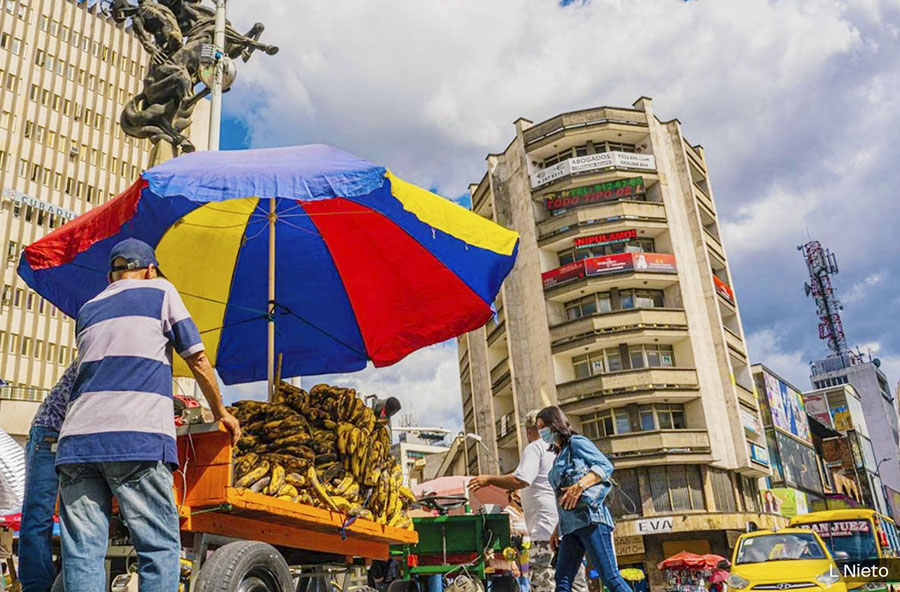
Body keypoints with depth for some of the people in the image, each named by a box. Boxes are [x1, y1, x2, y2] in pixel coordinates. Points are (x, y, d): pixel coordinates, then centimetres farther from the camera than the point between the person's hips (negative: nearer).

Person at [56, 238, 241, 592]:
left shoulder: (88, 310, 26)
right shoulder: (160, 291, 12)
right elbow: (197, 359, 8)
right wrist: (220, 412, 20)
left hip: (77, 438, 5)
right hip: (137, 436, -5)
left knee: (82, 552, 2)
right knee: (159, 546, -3)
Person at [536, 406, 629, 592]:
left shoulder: (576, 442, 2)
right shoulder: (559, 456, 25)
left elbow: (606, 466, -10)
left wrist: (580, 485, -22)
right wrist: (557, 529, 21)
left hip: (589, 518, -9)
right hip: (570, 525, 9)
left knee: (610, 577, -12)